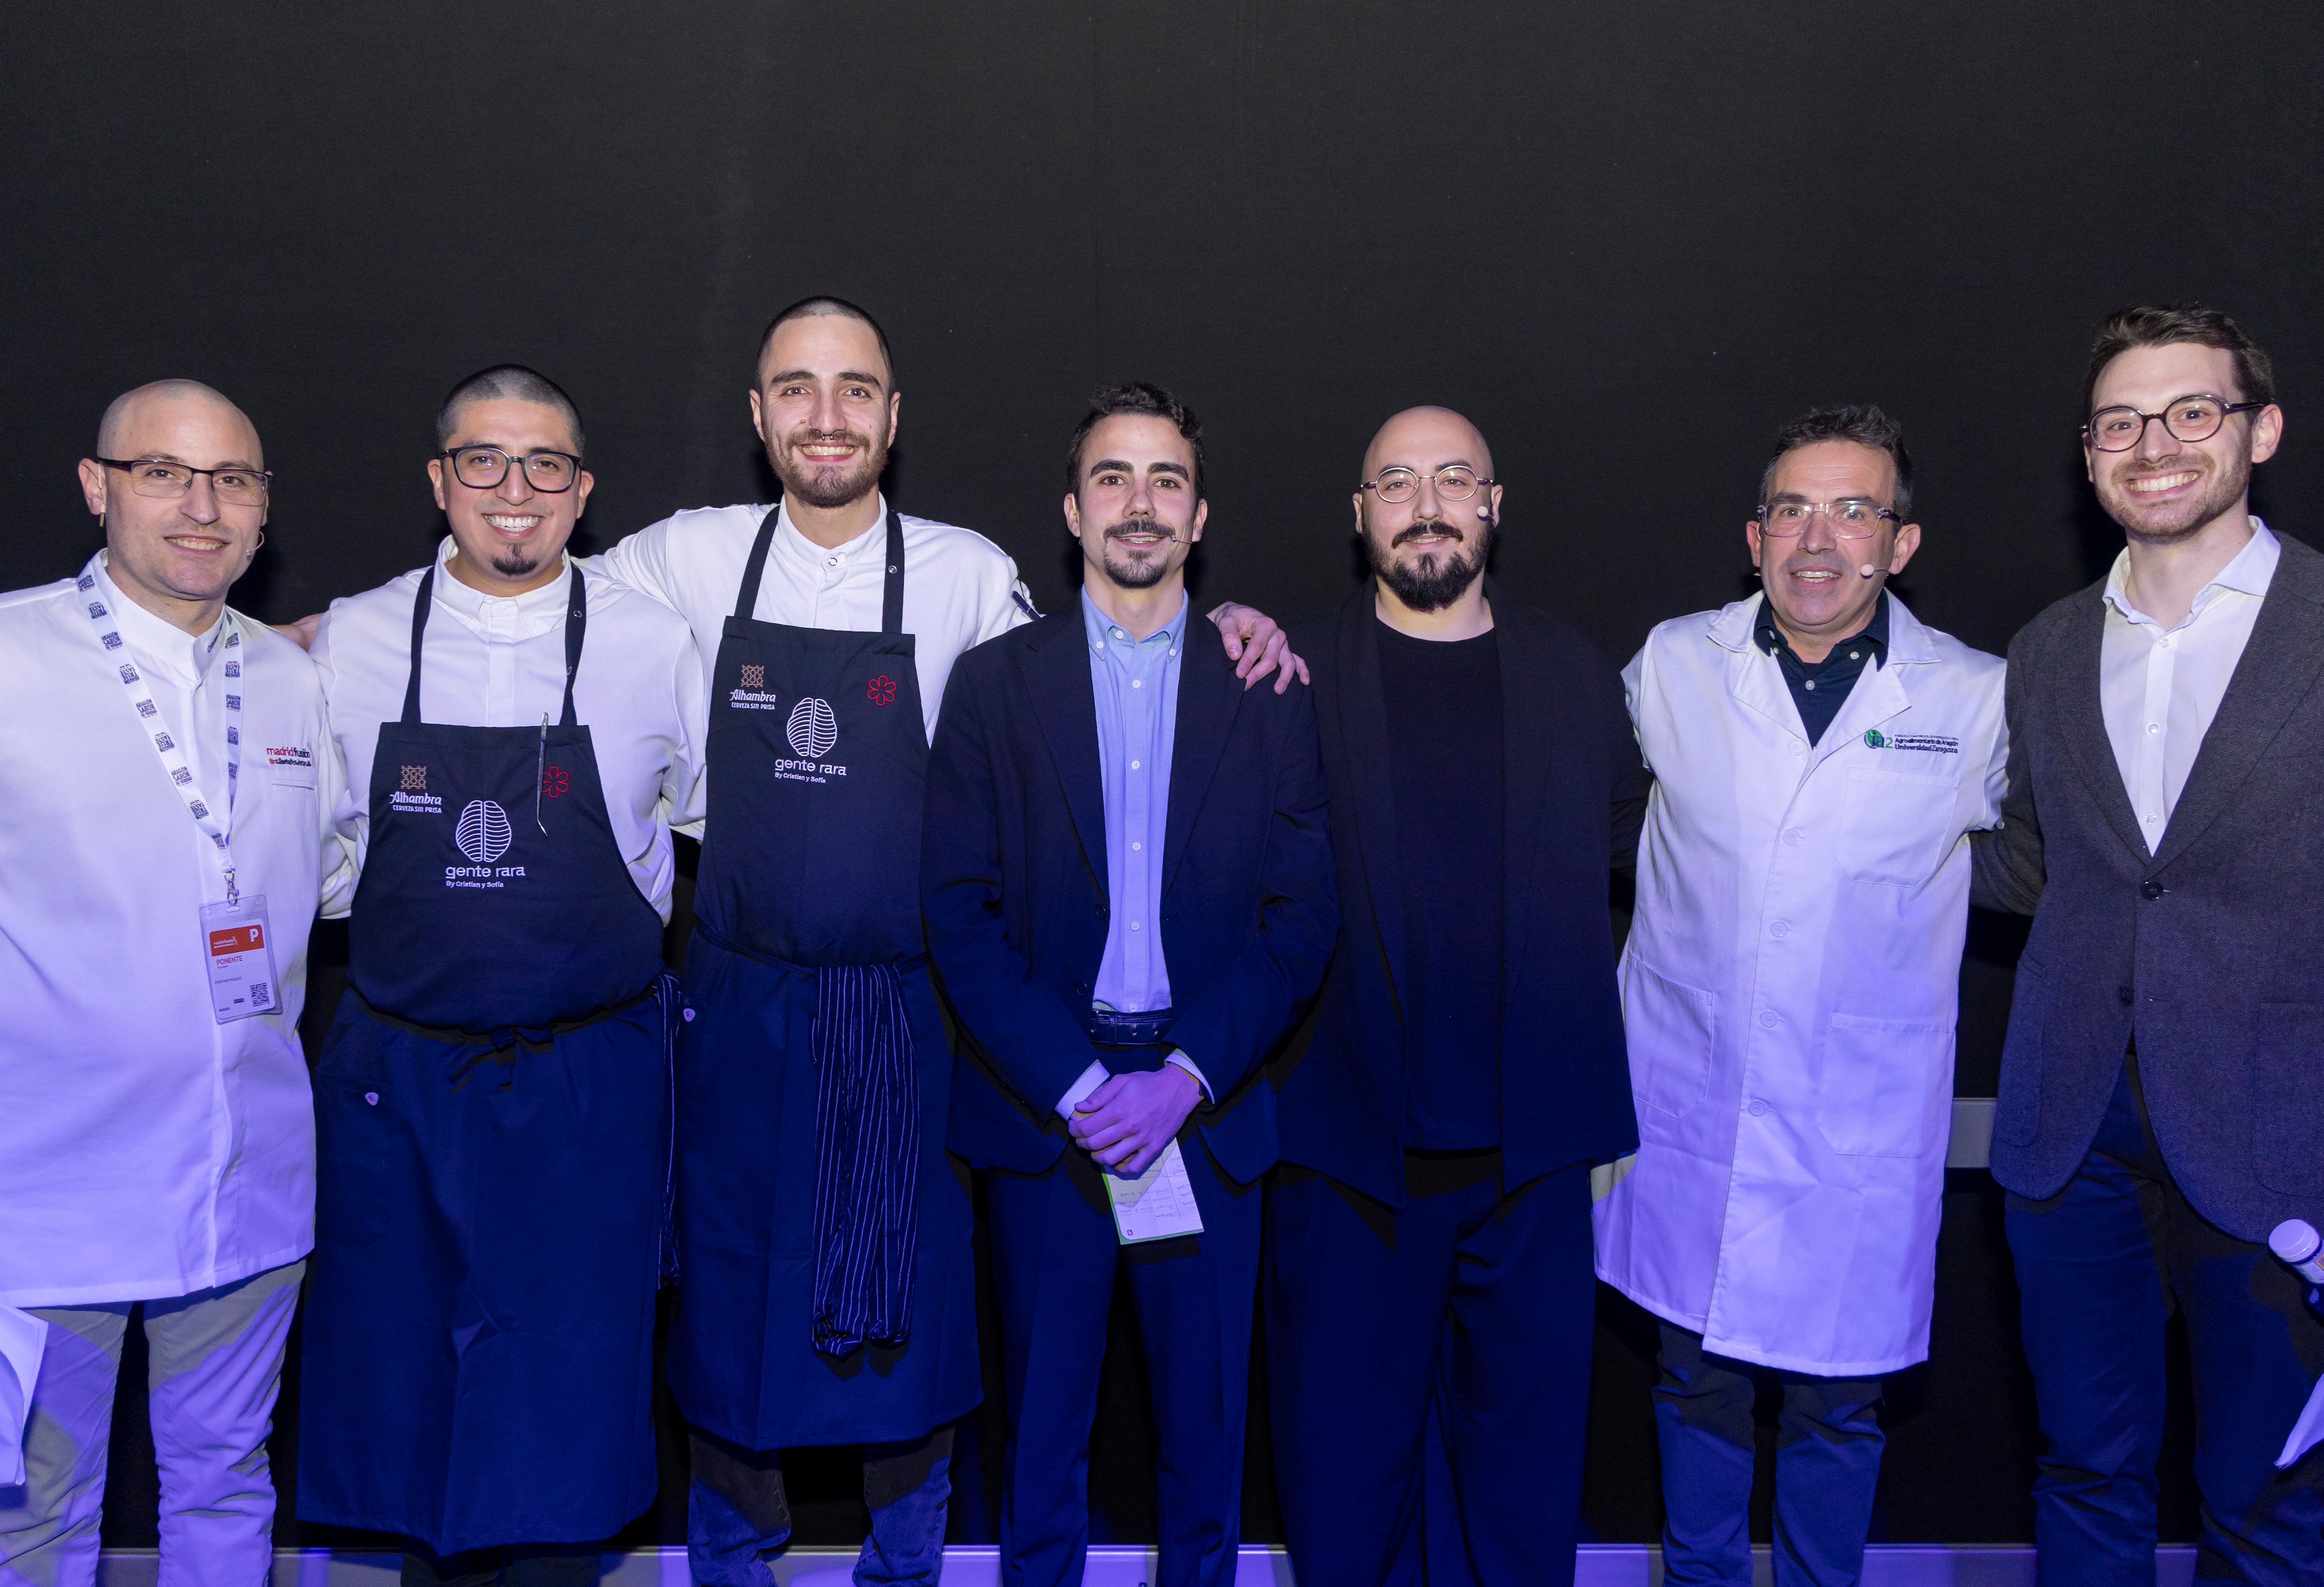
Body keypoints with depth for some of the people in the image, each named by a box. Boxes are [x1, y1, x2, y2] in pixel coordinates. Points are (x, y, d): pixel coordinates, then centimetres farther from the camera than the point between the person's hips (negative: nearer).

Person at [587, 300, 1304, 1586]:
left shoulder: (966, 574, -3)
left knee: (911, 1304, 12)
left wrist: (1213, 628, -7)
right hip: (739, 1000, 1)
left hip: (905, 1011, -1)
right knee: (729, 1296, 12)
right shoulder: (691, 560, 0)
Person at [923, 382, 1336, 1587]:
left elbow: (1302, 916, -1)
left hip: (1209, 1113, 1)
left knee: (1205, 1422, 12)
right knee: (1042, 1427, 11)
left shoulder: (1266, 693, 4)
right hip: (1040, 1110, 0)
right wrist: (1074, 1084, -12)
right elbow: (959, 912, -3)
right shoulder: (992, 684, 3)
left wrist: (1184, 1079, -12)